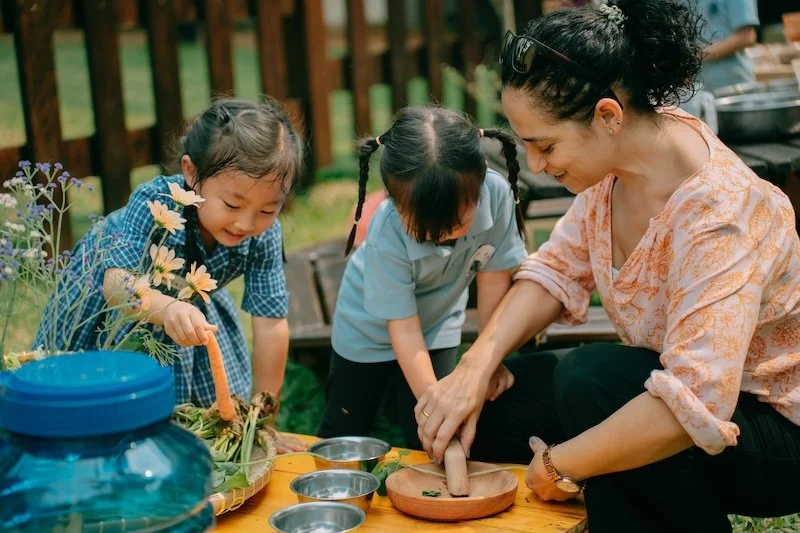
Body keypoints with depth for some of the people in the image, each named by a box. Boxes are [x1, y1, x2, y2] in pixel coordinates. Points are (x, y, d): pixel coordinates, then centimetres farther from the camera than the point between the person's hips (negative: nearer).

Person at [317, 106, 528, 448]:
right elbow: (404, 328, -30)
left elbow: (493, 279, -19)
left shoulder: (497, 195, -33)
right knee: (344, 431, 11)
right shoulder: (388, 233, -38)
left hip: (437, 323, 2)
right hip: (373, 326, -2)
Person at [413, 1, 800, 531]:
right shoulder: (619, 159, -9)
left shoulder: (718, 212, -33)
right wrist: (475, 367, -14)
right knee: (488, 408, 1)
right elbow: (559, 268, -1)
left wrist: (559, 466, -28)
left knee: (593, 379, -32)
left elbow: (693, 402, -38)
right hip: (660, 394, 8)